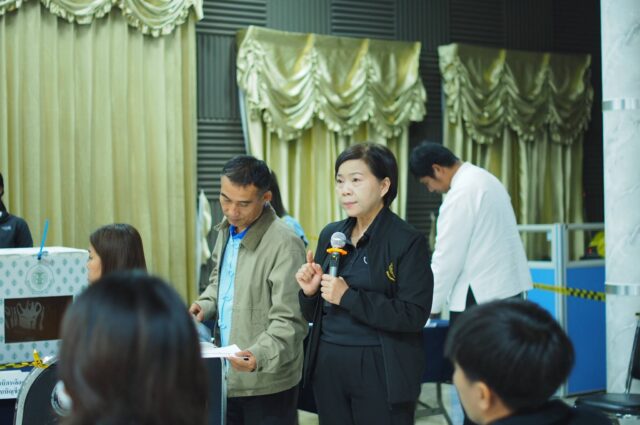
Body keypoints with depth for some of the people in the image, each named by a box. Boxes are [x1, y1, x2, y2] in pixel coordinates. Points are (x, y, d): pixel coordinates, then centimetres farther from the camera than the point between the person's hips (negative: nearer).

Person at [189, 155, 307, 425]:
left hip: (266, 382, -7)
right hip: (225, 374, 7)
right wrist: (206, 304, 2)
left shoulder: (284, 244, -20)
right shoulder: (226, 230, 5)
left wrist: (259, 355, -36)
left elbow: (289, 321, -20)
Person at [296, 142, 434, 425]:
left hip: (381, 372, -5)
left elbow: (414, 315, -18)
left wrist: (349, 297, -20)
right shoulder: (331, 235, 9)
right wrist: (309, 292, -7)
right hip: (328, 368, 5)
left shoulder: (408, 241, -9)